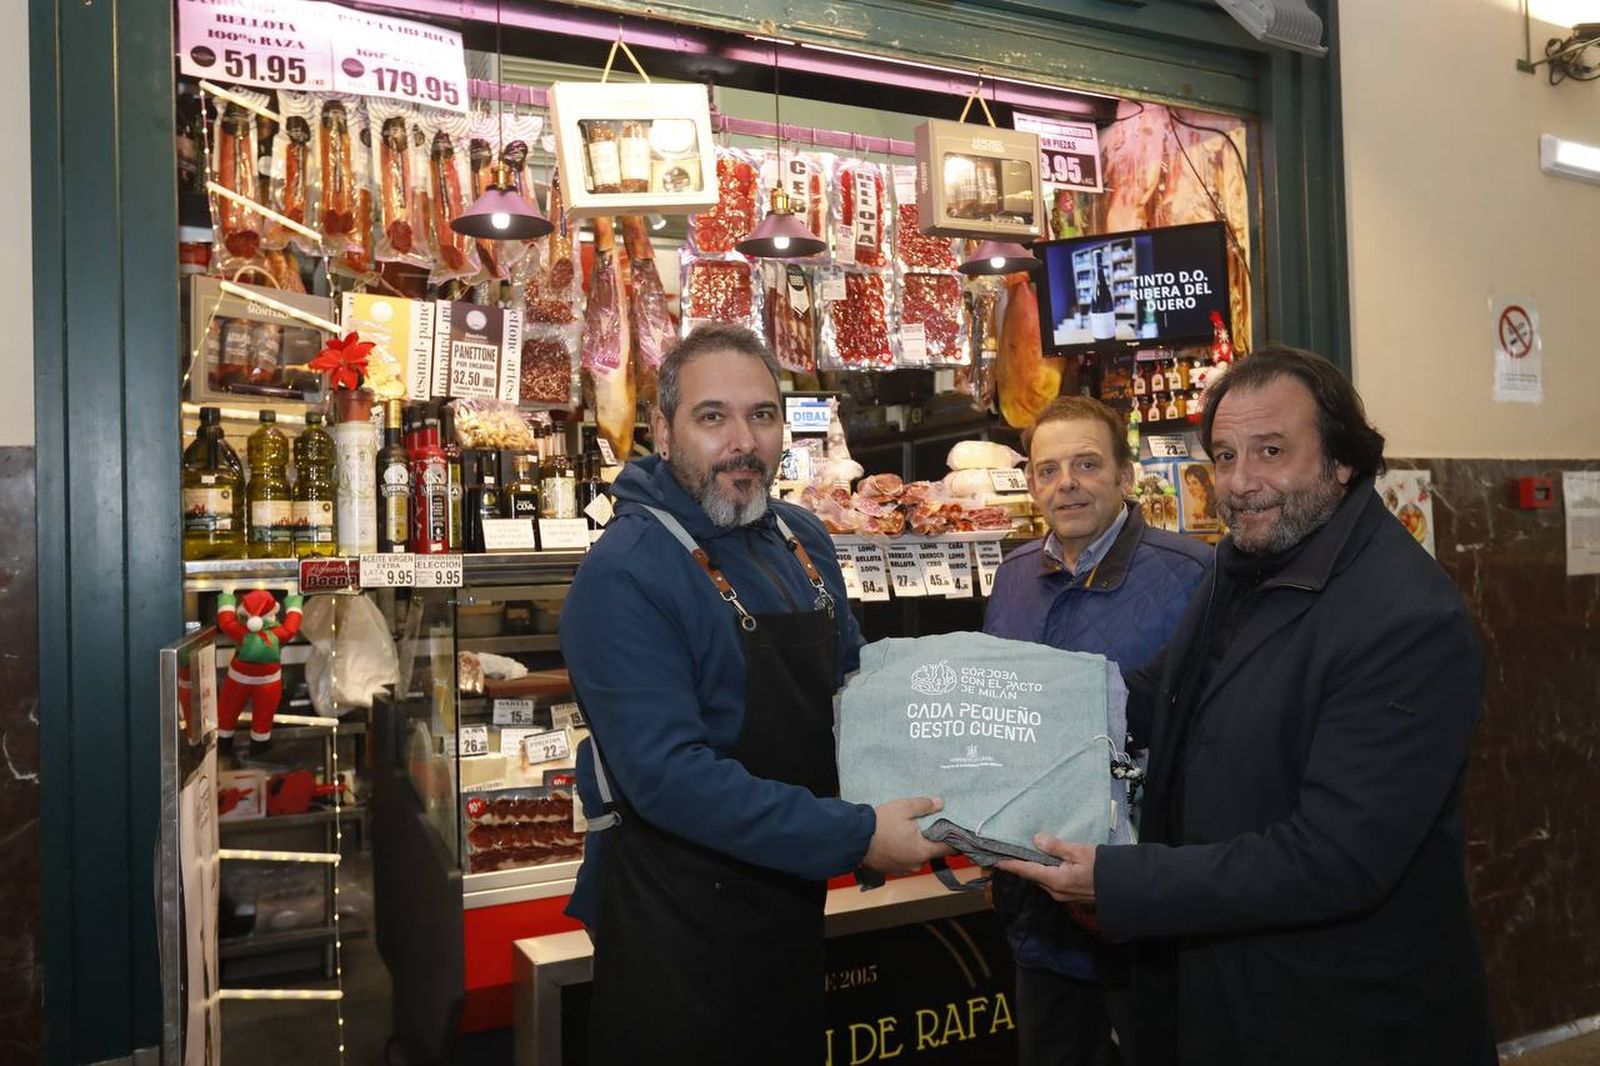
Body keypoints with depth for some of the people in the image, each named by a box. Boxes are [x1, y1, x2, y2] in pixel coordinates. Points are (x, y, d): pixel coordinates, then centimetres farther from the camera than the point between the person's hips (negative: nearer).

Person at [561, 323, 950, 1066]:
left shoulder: (805, 542, 2)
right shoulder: (625, 576, -21)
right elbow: (667, 775, -28)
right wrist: (856, 837, -27)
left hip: (794, 903, 7)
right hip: (675, 925, -7)